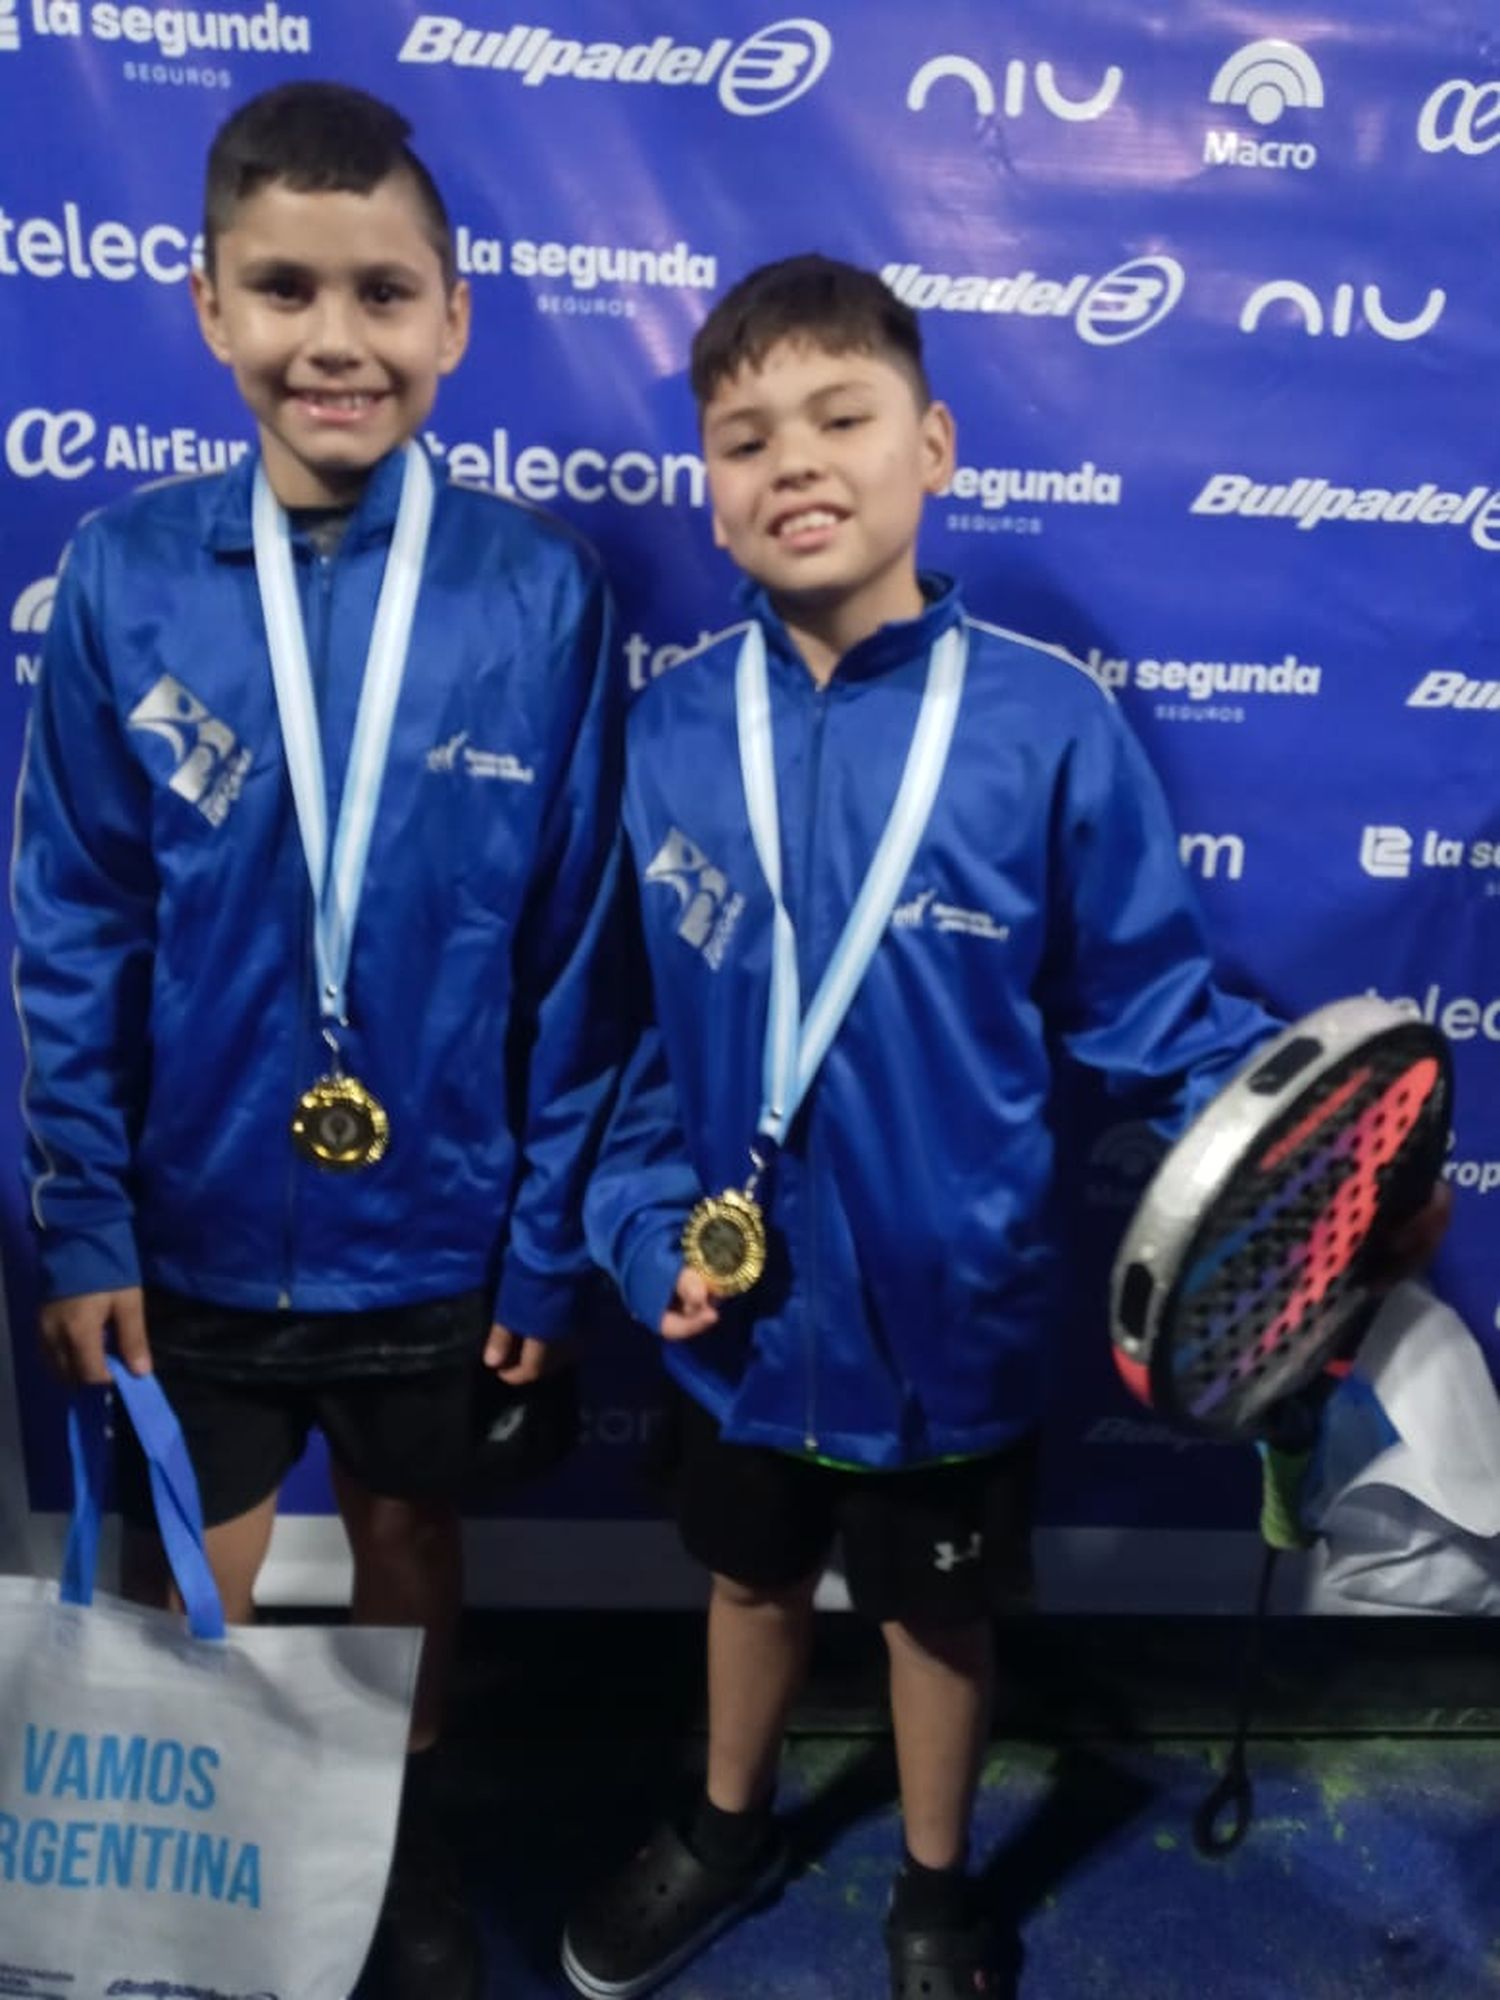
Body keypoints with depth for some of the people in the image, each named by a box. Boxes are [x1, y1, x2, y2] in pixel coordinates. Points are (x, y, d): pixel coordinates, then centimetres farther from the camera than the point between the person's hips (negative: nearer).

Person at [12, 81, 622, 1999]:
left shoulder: (537, 589, -12)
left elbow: (574, 947, -8)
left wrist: (550, 1241, -6)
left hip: (431, 1229, 0)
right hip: (192, 1223, 1)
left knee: (409, 1545, 23)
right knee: (182, 1606, 19)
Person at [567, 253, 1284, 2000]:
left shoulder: (1047, 723, -15)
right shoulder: (670, 732, -8)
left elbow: (1152, 1003, -9)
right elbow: (630, 1017, -1)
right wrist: (647, 1220, -11)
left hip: (951, 1309, -2)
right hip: (740, 1308, 3)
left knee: (938, 1612, 22)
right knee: (752, 1577, 27)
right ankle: (729, 1828, 57)